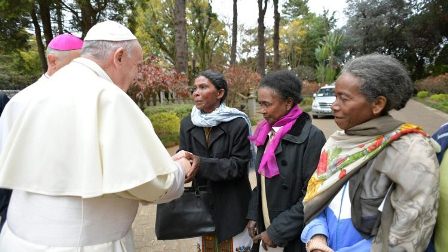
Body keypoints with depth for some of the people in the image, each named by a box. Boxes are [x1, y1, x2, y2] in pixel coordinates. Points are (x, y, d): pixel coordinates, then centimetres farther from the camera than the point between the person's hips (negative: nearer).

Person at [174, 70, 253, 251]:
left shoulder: (238, 124, -14)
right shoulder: (187, 124, 1)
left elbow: (238, 165, -16)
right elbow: (183, 155, -1)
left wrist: (202, 164, -29)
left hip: (231, 204, -4)